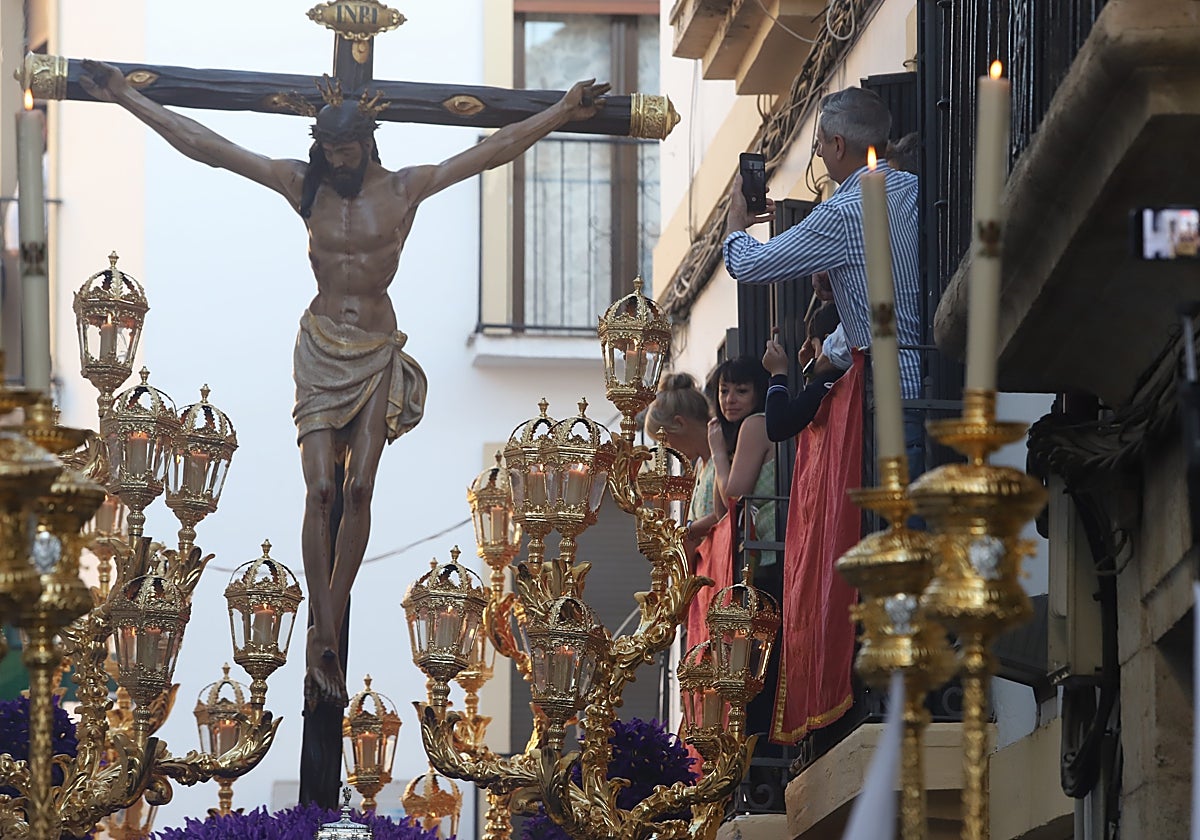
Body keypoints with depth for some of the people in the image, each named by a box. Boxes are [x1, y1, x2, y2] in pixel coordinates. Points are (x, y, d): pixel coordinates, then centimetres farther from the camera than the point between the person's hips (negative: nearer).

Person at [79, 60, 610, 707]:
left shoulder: (406, 188, -1)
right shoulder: (304, 186, -2)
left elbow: (496, 149, 1)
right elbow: (204, 145, -2)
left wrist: (562, 113, -2)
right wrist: (129, 100, -5)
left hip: (378, 350, 1)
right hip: (321, 345, -1)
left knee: (358, 489, -5)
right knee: (320, 491, -10)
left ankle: (326, 629, 3)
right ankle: (325, 640, -10)